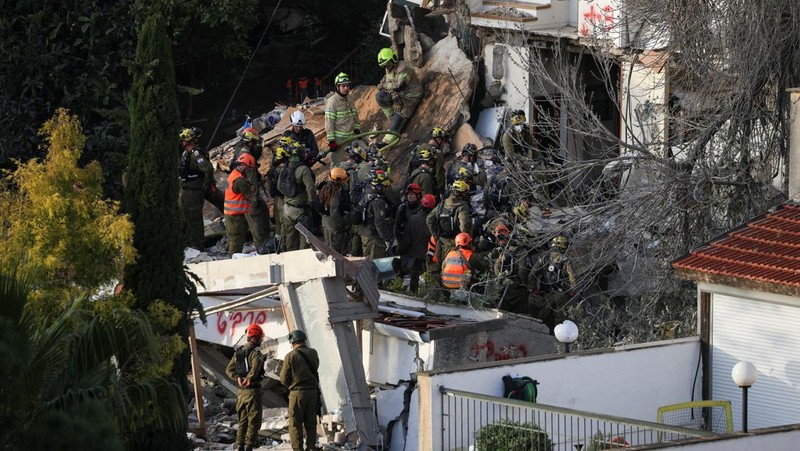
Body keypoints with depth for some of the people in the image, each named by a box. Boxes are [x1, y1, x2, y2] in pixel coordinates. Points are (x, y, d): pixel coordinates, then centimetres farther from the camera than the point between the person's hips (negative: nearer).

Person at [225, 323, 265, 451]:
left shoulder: (238, 352, 11)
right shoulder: (255, 352, -15)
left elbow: (229, 369, 10)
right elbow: (255, 369, -32)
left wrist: (238, 378, -3)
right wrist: (249, 379, -17)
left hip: (241, 391, 7)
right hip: (253, 390, -7)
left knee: (242, 420, 15)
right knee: (254, 421, -1)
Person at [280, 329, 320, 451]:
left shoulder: (291, 356, -11)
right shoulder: (313, 353, 2)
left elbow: (284, 378, -6)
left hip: (297, 392, -4)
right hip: (313, 391, 4)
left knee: (295, 424, 2)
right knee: (311, 423, 13)